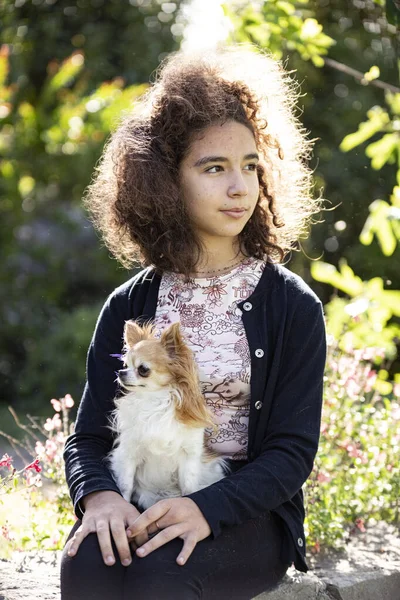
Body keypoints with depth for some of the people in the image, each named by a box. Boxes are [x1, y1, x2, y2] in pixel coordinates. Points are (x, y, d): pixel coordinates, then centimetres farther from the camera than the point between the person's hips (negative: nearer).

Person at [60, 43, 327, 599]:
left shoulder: (294, 307, -1)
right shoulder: (129, 306, 8)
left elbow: (292, 453, -5)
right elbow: (87, 436, 7)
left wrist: (206, 508, -24)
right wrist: (99, 495, -18)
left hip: (248, 516, -2)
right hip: (138, 509, 2)